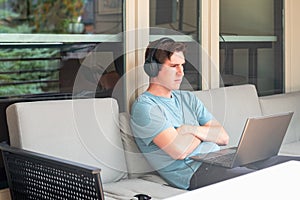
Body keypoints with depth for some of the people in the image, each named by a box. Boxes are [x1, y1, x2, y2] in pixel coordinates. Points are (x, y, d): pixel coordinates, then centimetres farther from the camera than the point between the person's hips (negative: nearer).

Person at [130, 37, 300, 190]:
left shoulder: (187, 98, 20)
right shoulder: (144, 107, -4)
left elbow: (223, 138, 13)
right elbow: (180, 151, -17)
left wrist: (191, 129, -4)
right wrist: (204, 133, 4)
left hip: (221, 159, 8)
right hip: (193, 171, -8)